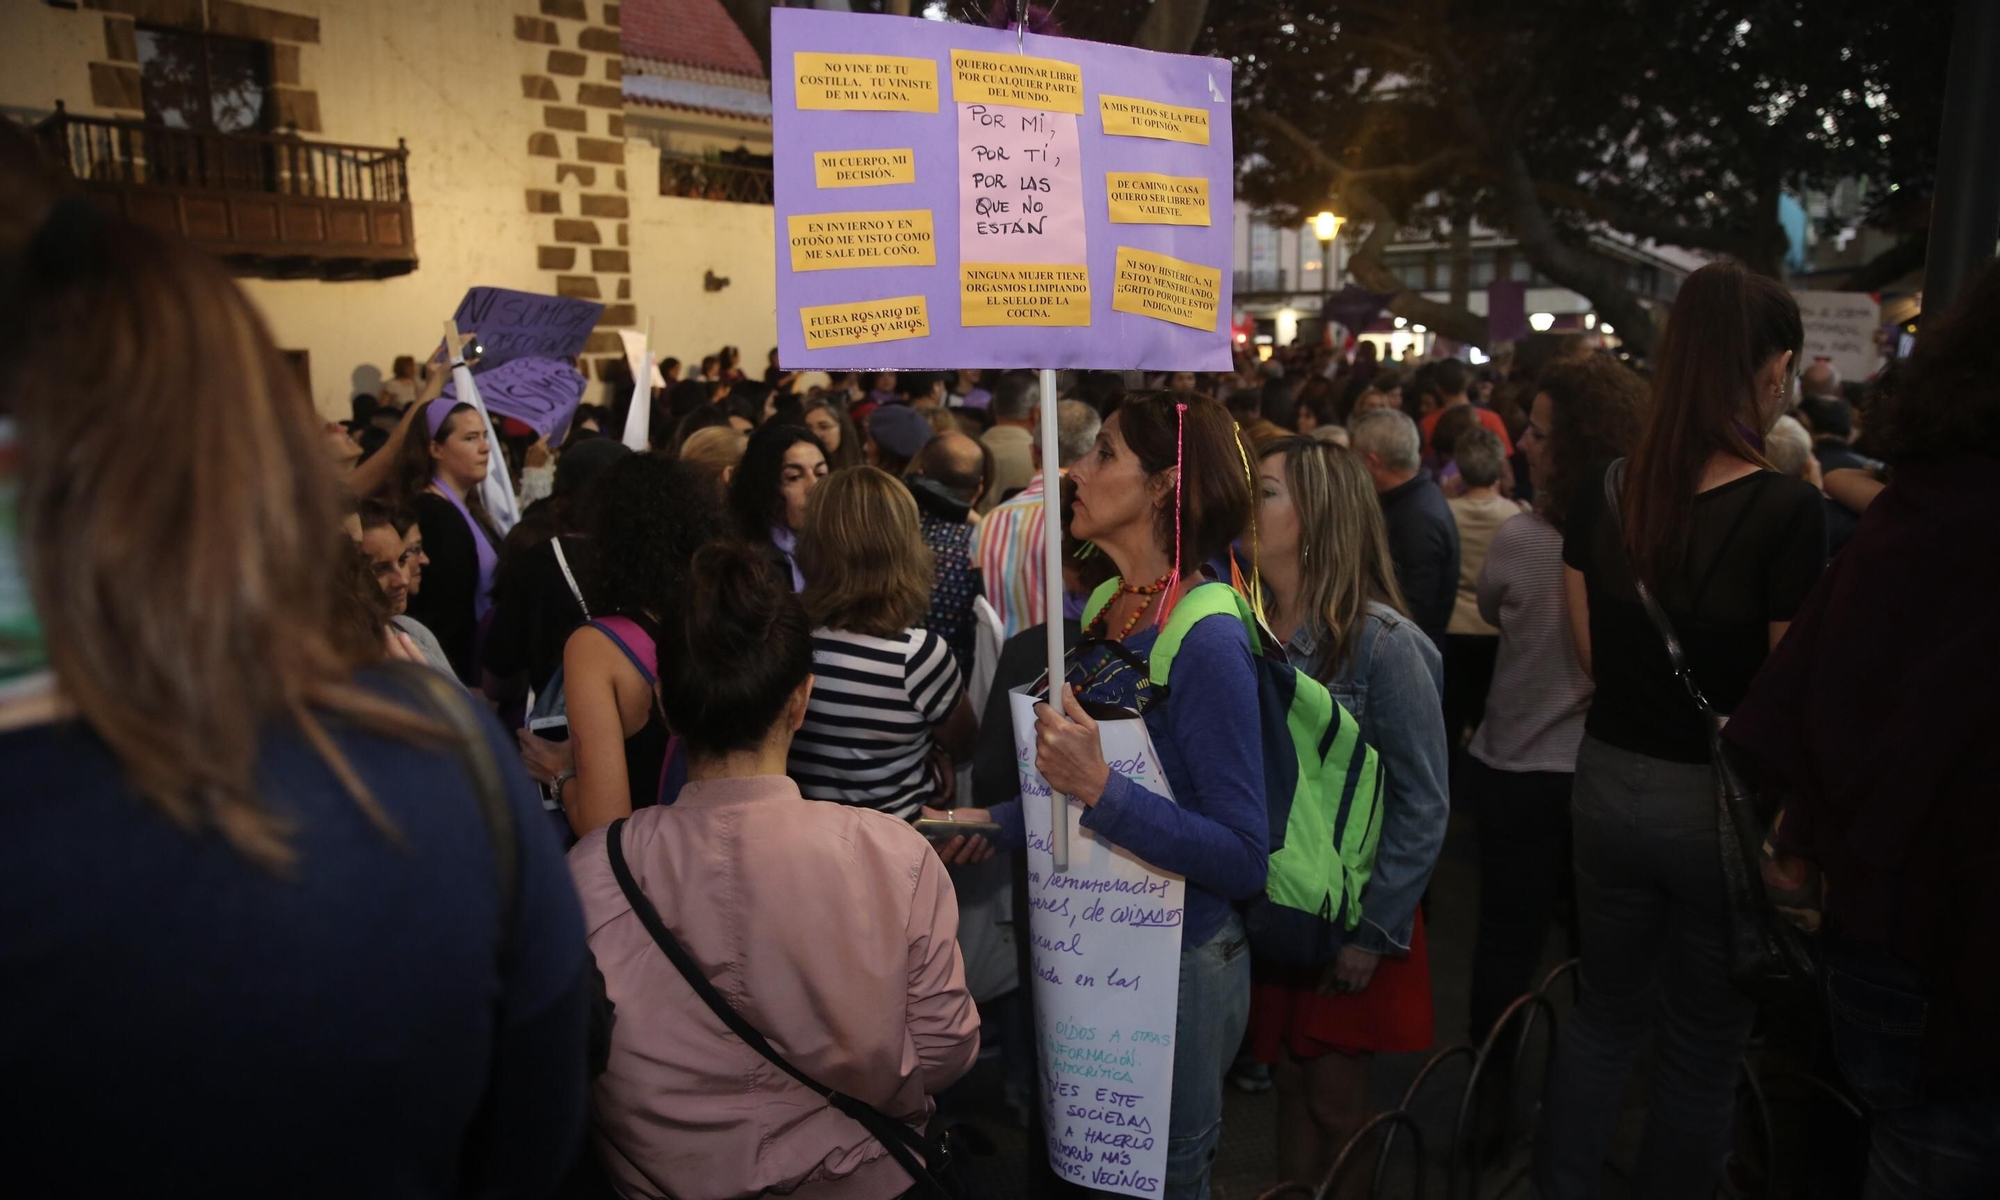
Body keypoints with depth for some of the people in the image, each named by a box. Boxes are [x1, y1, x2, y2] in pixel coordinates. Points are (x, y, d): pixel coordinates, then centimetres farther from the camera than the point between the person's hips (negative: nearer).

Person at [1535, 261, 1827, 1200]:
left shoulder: (1604, 490, -4)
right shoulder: (1788, 510, -19)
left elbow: (1592, 651, 4)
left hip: (1610, 782, 5)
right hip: (1719, 802, -4)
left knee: (1605, 1011, 23)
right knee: (1703, 1049, 16)